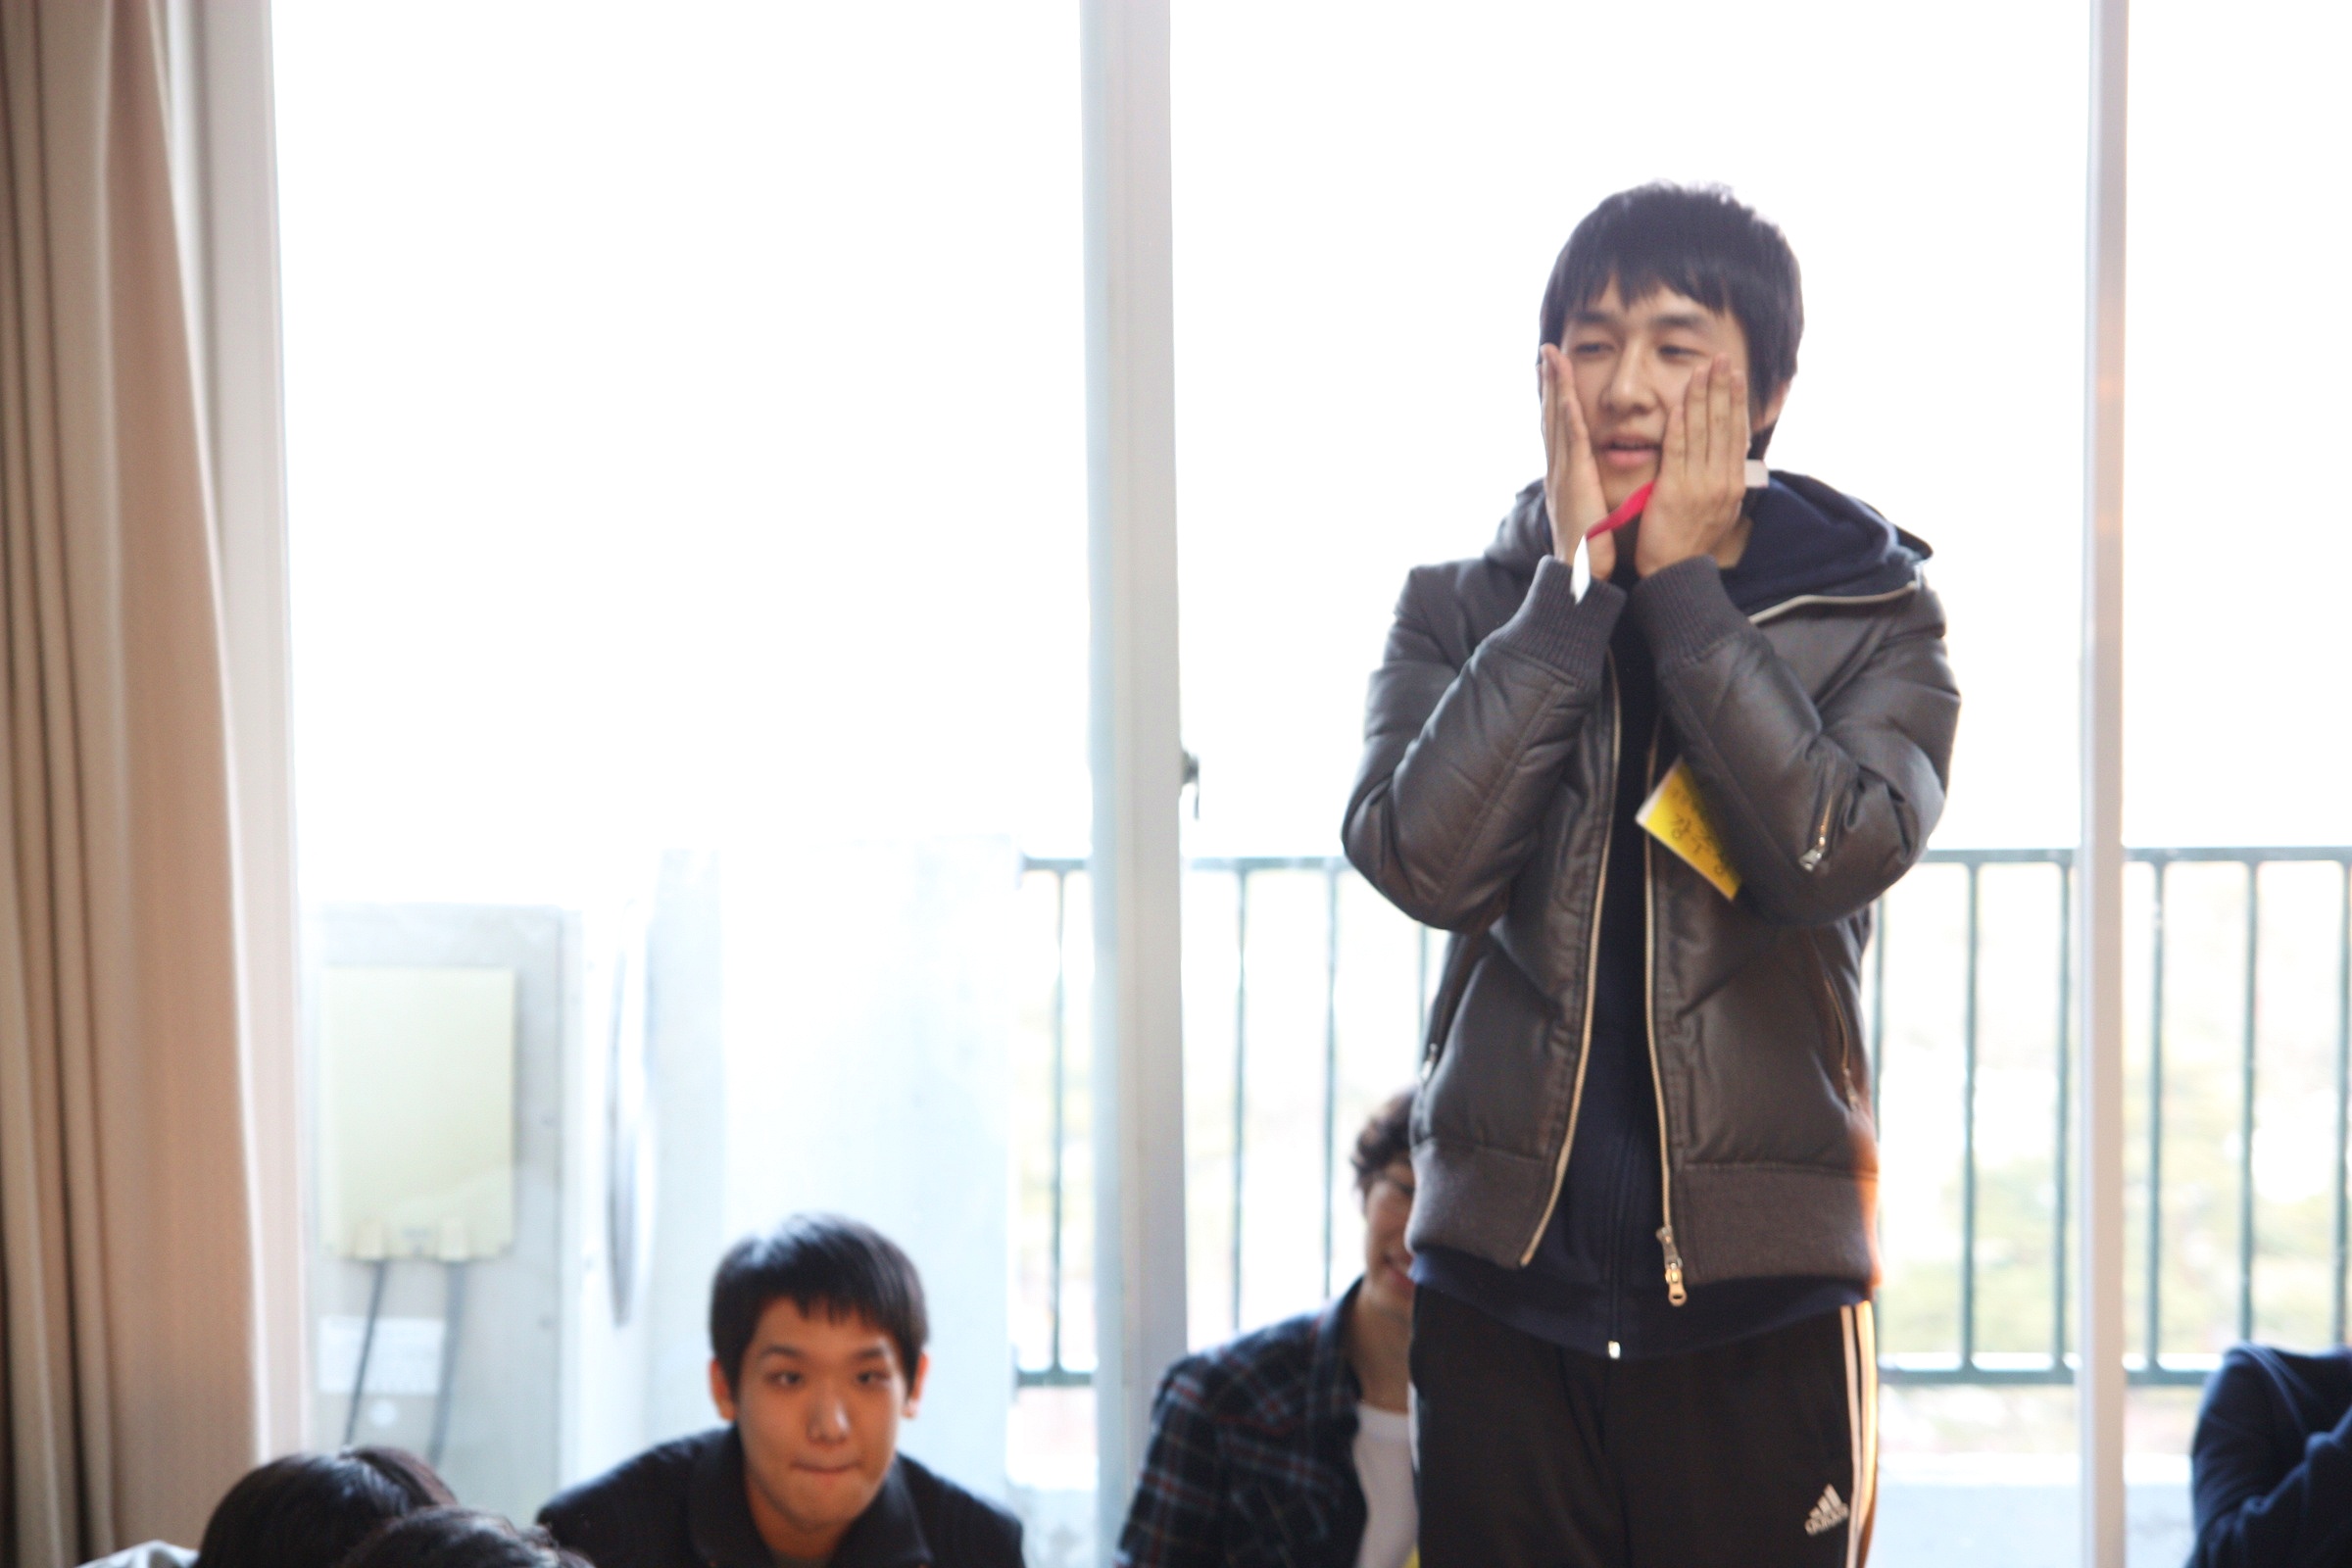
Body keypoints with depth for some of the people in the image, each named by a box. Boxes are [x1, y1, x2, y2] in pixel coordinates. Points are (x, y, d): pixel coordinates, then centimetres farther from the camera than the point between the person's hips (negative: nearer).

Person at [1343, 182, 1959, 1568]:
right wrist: (1574, 583, -10)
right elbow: (1426, 859, -12)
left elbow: (1833, 852, -17)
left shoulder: (1869, 616, 2)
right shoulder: (1466, 611, 5)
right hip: (1503, 1274, 1)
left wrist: (1682, 585, -11)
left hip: (1761, 1293, -1)